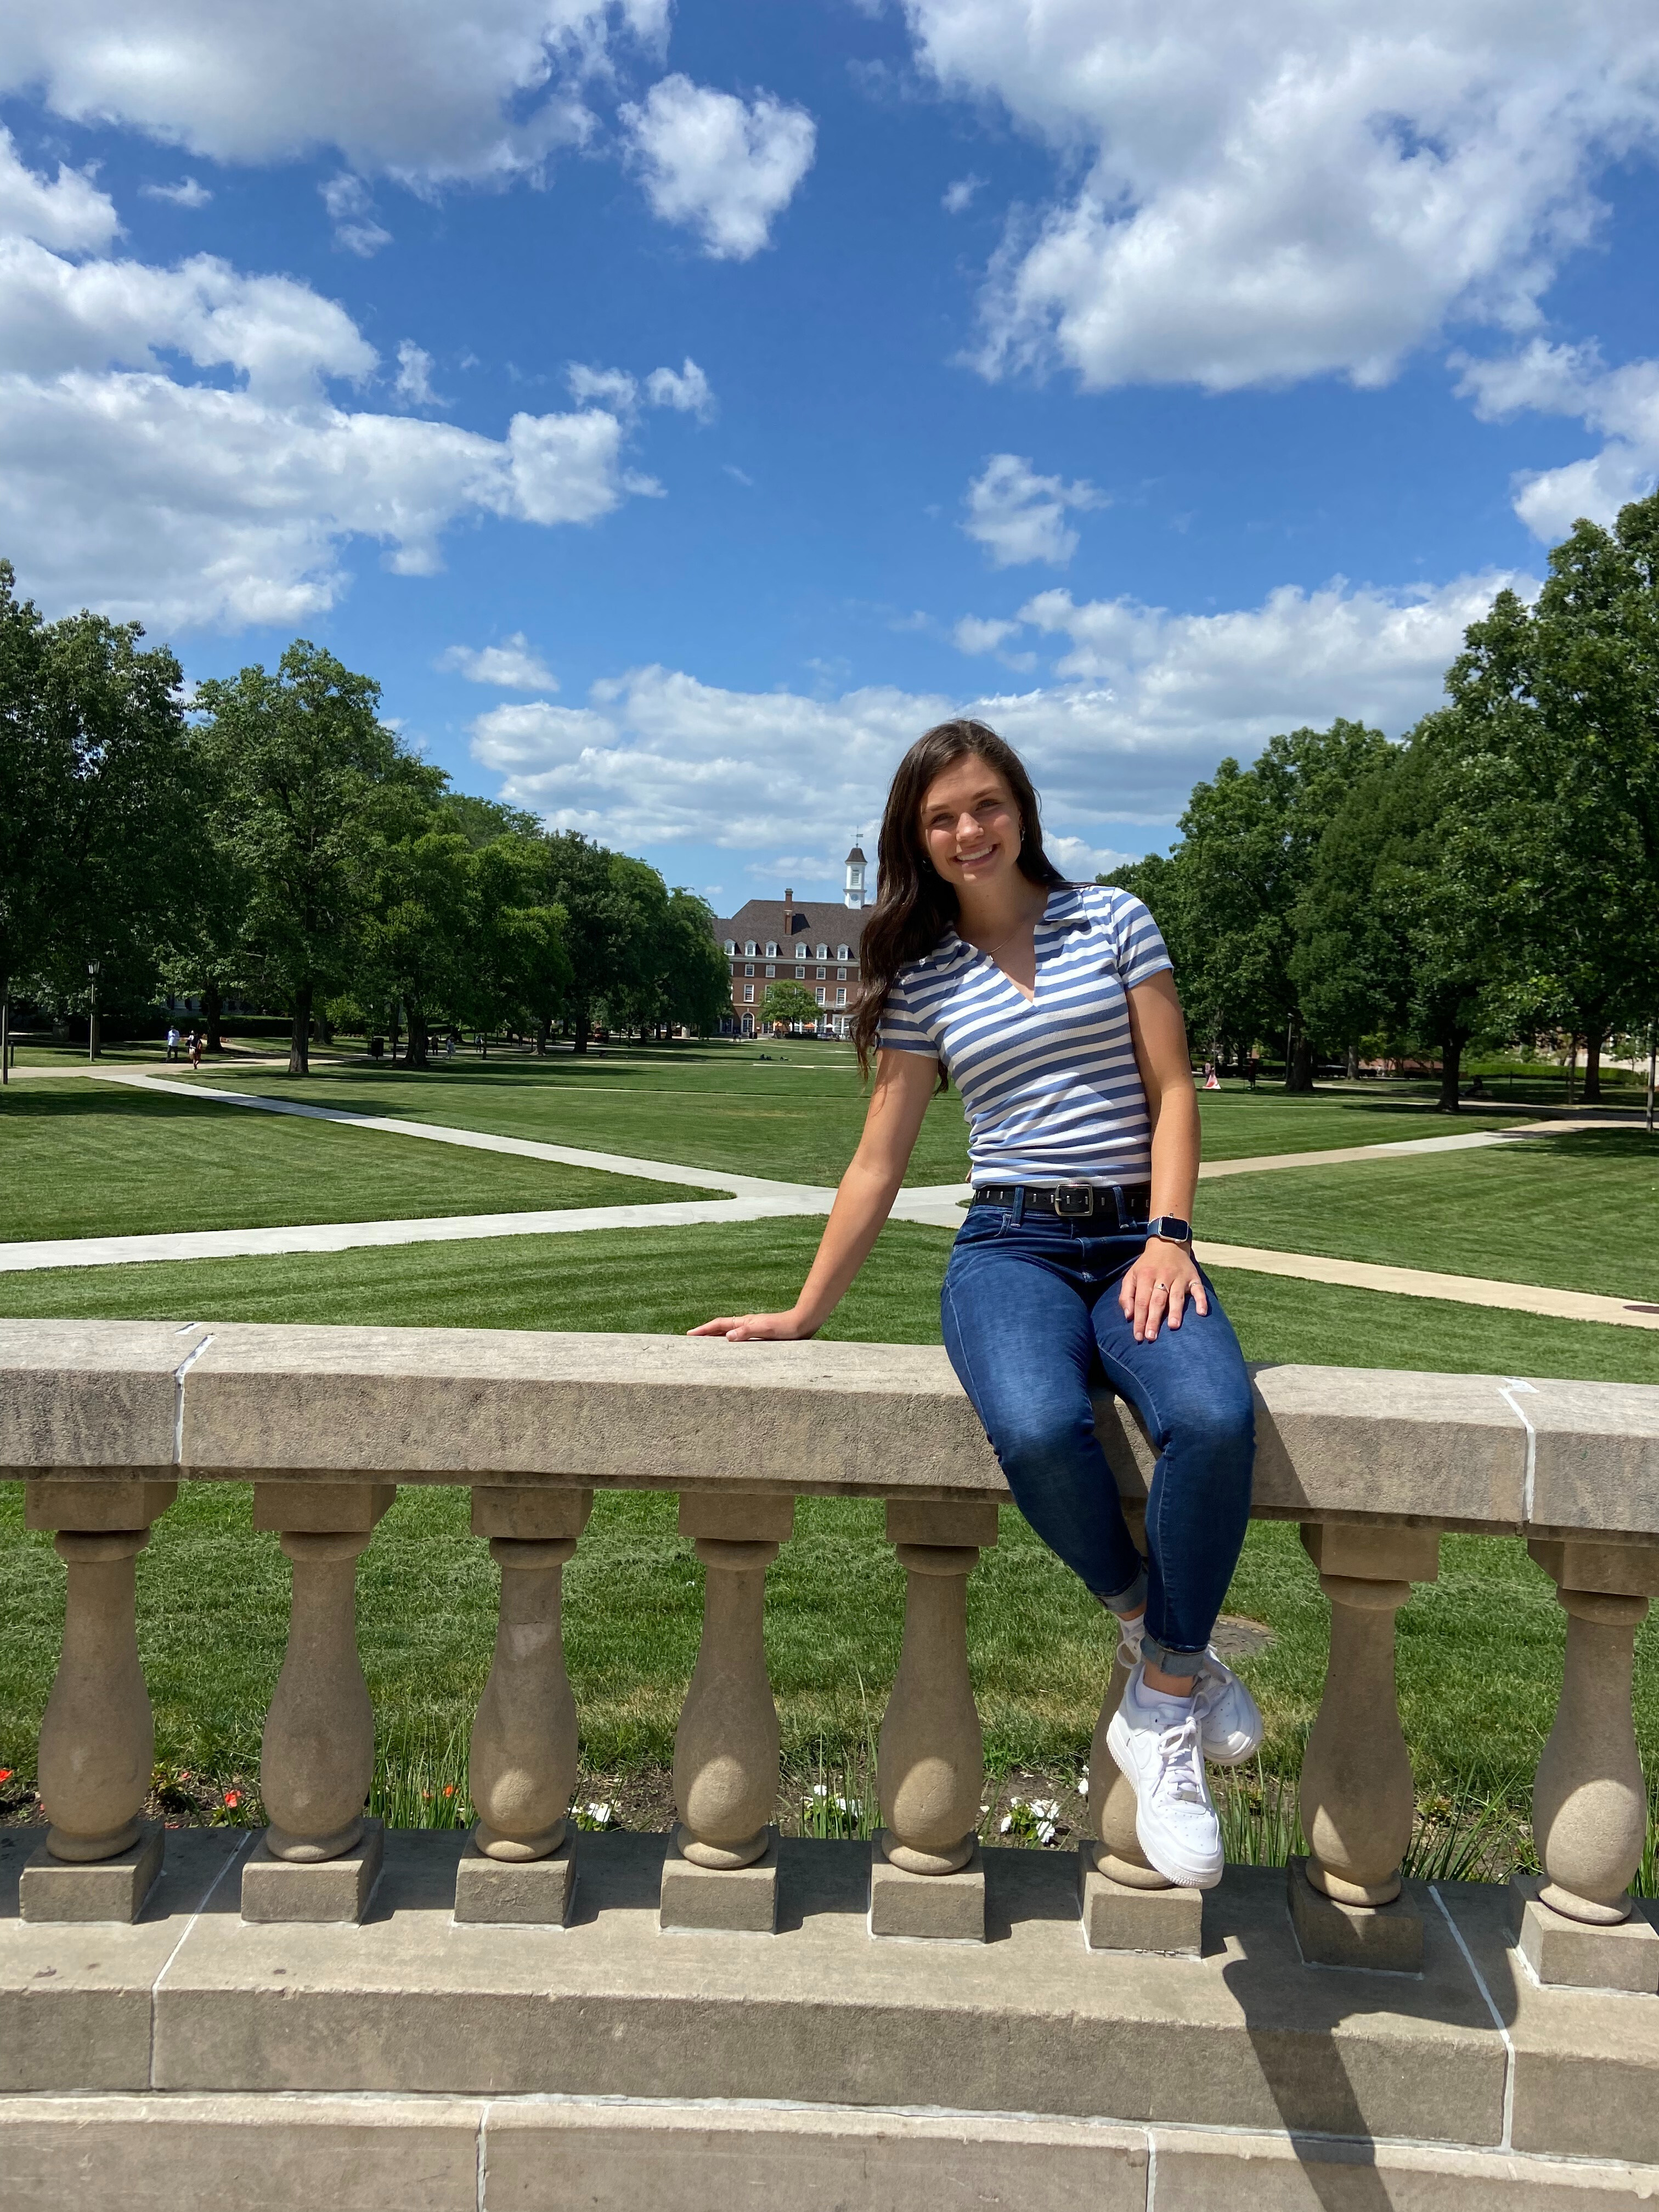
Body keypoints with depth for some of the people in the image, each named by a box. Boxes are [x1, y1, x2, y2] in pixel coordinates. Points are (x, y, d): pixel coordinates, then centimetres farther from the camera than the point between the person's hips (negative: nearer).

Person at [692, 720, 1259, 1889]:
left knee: (1215, 1418, -33)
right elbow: (880, 1160, 11)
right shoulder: (924, 980, 10)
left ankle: (1165, 1711, -11)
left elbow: (1173, 1088, 5)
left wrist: (1168, 1239, -9)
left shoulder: (1113, 918, 9)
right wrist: (804, 1314, 9)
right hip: (1012, 1245, 0)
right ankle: (1159, 1635, -4)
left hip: (1137, 1239, 0)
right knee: (1038, 1429, -35)